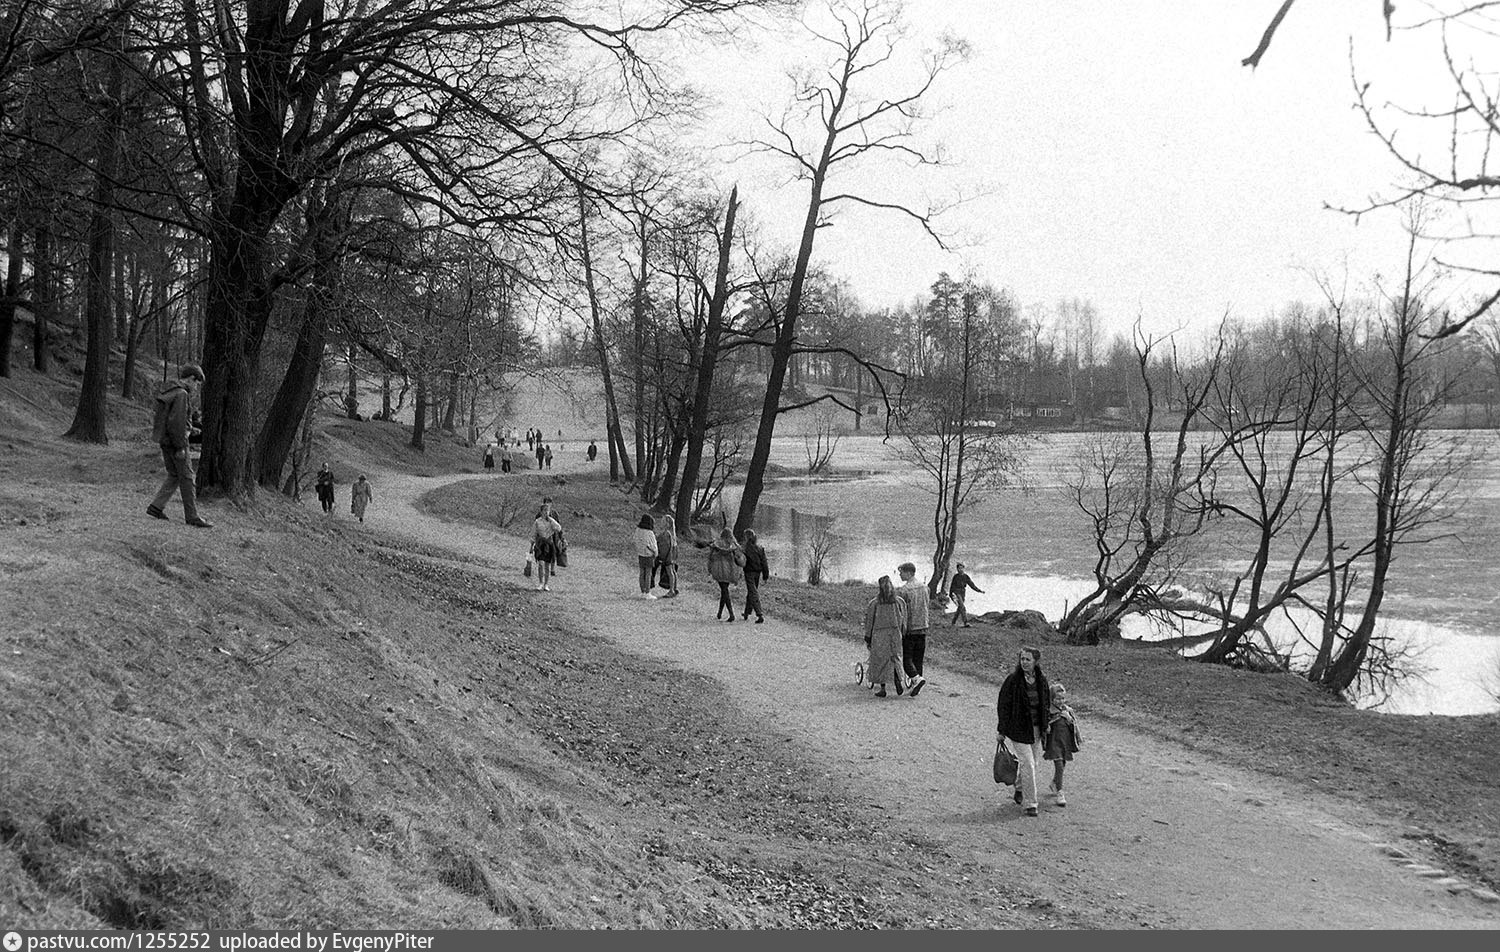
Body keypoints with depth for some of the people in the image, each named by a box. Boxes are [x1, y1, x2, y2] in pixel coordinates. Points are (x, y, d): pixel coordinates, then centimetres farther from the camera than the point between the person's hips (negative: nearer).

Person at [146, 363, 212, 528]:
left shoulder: (169, 392, 14)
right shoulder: (182, 395, -16)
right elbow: (177, 422, -23)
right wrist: (180, 447, -20)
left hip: (165, 441, 9)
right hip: (175, 441, -9)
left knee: (174, 475, 17)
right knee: (186, 477, -3)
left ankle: (155, 507, 13)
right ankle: (192, 517, 0)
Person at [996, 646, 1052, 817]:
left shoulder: (1041, 680, 0)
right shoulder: (1012, 680, -14)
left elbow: (1045, 703, 14)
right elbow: (1002, 705, -10)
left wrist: (1045, 725, 12)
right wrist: (1002, 730, -10)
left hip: (1036, 728, 5)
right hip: (1018, 728, -5)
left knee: (1033, 762, 16)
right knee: (1027, 764, -9)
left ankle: (1020, 790, 41)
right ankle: (1029, 803, -2)